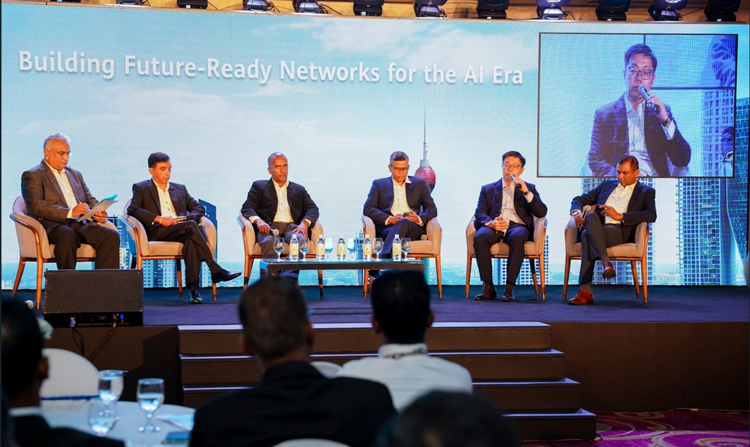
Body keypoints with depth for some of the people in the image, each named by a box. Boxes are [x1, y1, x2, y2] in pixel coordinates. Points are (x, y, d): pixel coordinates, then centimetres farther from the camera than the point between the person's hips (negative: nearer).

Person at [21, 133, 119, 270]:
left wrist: (98, 212, 2)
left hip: (81, 224, 6)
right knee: (67, 235, -40)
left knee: (111, 235, -21)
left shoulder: (75, 174, 28)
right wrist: (69, 212, -22)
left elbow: (90, 200, 28)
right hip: (53, 226, -6)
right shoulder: (32, 176, 5)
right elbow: (36, 206, -10)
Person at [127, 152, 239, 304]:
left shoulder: (180, 189, 29)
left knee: (191, 239, -36)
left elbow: (199, 208, 22)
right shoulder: (141, 188, 17)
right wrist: (158, 218, -13)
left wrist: (187, 217, -2)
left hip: (181, 229, 3)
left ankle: (193, 288, -42)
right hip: (157, 231, -3)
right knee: (191, 226, -33)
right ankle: (215, 269, -36)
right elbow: (132, 209, 0)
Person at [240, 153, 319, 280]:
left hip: (292, 226, 1)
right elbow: (247, 208, 11)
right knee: (269, 242, -38)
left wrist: (305, 222, -8)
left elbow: (312, 208, 16)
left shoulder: (299, 189, 30)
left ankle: (289, 277, -53)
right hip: (269, 226, -1)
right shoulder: (259, 186, 24)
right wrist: (258, 220, -13)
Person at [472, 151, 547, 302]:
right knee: (479, 237, -35)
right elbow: (479, 213, 10)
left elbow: (542, 212, 6)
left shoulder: (528, 188, 21)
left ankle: (509, 288, -35)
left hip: (517, 226, -1)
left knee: (517, 236, -39)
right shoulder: (488, 189, 24)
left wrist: (526, 192, -6)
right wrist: (490, 222, -13)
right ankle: (488, 286, -27)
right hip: (493, 226, 1)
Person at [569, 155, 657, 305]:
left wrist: (620, 216, -11)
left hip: (620, 232, -4)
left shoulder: (646, 192, 16)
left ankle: (586, 291, -40)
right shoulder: (606, 185, 29)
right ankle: (606, 262, -46)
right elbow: (579, 199, 27)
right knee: (590, 216, -35)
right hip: (598, 230, 4)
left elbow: (651, 215, -3)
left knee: (587, 235, -35)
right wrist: (577, 212, 2)